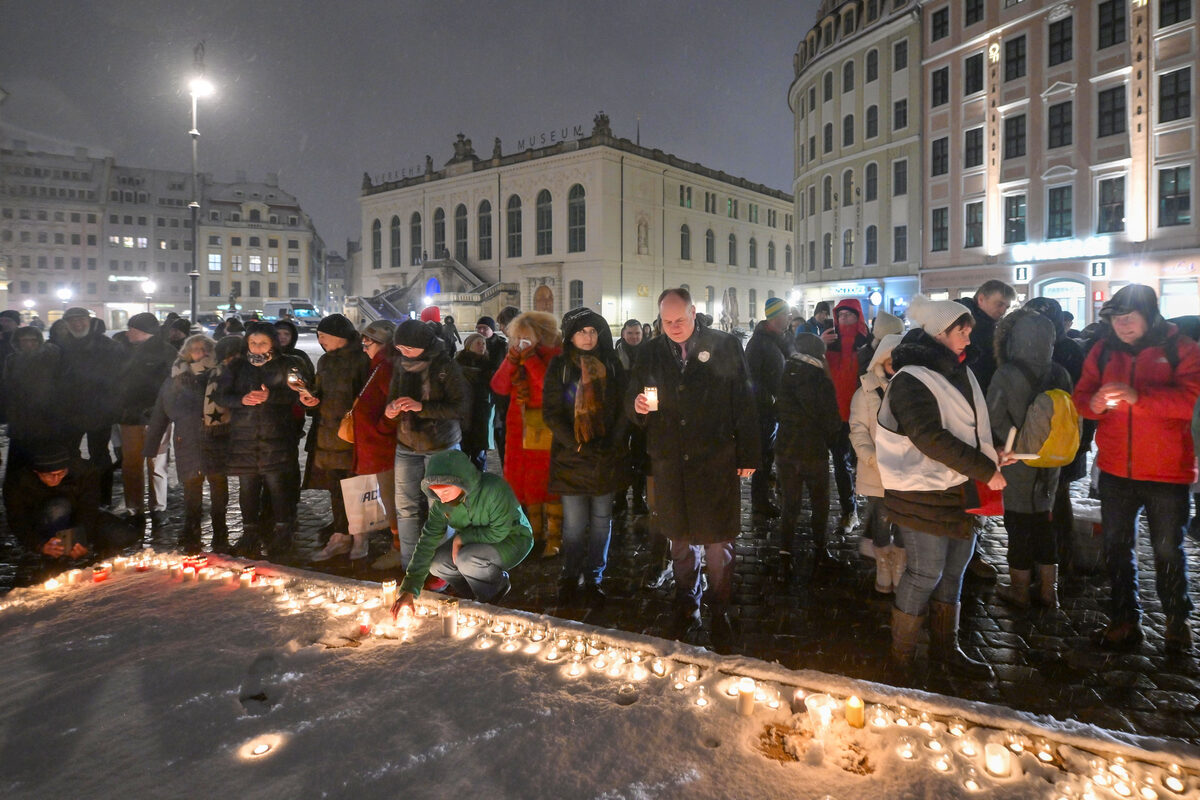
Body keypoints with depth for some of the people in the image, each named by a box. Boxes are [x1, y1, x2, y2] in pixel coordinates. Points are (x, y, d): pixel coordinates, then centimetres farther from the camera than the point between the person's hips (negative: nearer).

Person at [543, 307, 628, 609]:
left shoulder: (611, 364, 7)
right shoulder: (559, 366, 2)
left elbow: (623, 409, 5)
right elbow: (551, 413, -4)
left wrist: (613, 445, -9)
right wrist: (578, 445, -13)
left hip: (607, 458, 2)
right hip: (572, 458, -2)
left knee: (601, 521, 8)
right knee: (574, 524, 2)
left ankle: (594, 579, 22)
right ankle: (570, 578, 20)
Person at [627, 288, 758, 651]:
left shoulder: (725, 346, -2)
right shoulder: (650, 353, 6)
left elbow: (745, 403, -1)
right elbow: (631, 404, 11)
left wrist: (748, 455, -4)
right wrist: (638, 405, -14)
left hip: (716, 463, -3)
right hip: (670, 464, 3)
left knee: (718, 543, 6)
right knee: (681, 540, 17)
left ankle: (721, 613, 24)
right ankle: (686, 608, 34)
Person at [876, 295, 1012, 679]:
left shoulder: (960, 373, 12)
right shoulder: (911, 381, -17)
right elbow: (933, 439, -25)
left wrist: (989, 454, 3)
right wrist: (985, 470, -20)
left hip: (961, 489, 9)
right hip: (924, 495, -9)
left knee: (953, 569, 17)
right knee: (925, 572, -2)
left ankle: (945, 646, 34)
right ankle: (901, 655, 15)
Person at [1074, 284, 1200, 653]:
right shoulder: (1104, 350, 4)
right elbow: (1081, 395, 2)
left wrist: (1138, 395, -32)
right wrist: (1094, 403, -21)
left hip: (1167, 471, -3)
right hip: (1115, 470, 3)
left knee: (1168, 550, 11)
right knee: (1117, 547, 13)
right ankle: (1125, 620, 27)